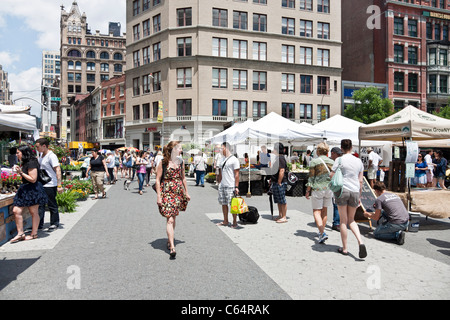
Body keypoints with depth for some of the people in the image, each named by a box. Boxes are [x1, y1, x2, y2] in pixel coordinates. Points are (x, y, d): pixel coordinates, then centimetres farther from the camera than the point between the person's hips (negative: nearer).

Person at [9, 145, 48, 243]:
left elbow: (33, 179, -19)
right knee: (16, 210, 3)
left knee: (34, 212, 2)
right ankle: (20, 234, 10)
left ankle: (34, 234, 13)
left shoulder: (31, 163, -16)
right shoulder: (25, 163, 14)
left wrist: (21, 172, -18)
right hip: (24, 189, 10)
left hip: (33, 190, -10)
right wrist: (19, 171, 11)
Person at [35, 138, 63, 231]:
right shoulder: (41, 155, 12)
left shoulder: (51, 156, -15)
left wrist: (59, 185, -25)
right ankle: (39, 224, 18)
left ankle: (54, 224, 16)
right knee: (40, 204, 10)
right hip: (41, 184, 8)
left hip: (50, 185, -8)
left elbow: (58, 170, -21)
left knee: (52, 205, 3)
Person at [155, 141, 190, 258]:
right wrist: (159, 196, -11)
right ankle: (172, 247, -14)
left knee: (173, 217, 13)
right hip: (167, 192, -5)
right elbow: (158, 180, -6)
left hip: (178, 192, 5)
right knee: (170, 219, -11)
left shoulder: (180, 162, 10)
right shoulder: (163, 162, -6)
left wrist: (186, 192, 18)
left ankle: (170, 239, 30)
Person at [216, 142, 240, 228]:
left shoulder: (234, 159, -8)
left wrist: (236, 187, -15)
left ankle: (234, 222, 8)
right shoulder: (222, 159, 15)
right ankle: (225, 221, 21)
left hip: (231, 186, -7)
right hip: (222, 185, 7)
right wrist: (219, 183, 17)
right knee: (223, 203, 10)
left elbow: (236, 174, -11)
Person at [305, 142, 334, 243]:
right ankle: (322, 231, 29)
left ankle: (322, 233, -12)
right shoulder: (332, 162, 5)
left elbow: (311, 178, -8)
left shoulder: (314, 161, -8)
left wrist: (308, 191, -2)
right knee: (324, 210, 18)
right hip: (329, 188, 5)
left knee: (316, 211, 2)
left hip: (317, 188, -5)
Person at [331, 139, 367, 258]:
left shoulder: (339, 160, -6)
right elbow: (360, 181, 10)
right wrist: (359, 196, 17)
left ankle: (344, 248, 12)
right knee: (351, 220, 17)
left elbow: (332, 177, -6)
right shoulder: (358, 161, 7)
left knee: (343, 221, 6)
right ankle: (360, 242, -4)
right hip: (355, 191, 4)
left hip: (342, 190, -4)